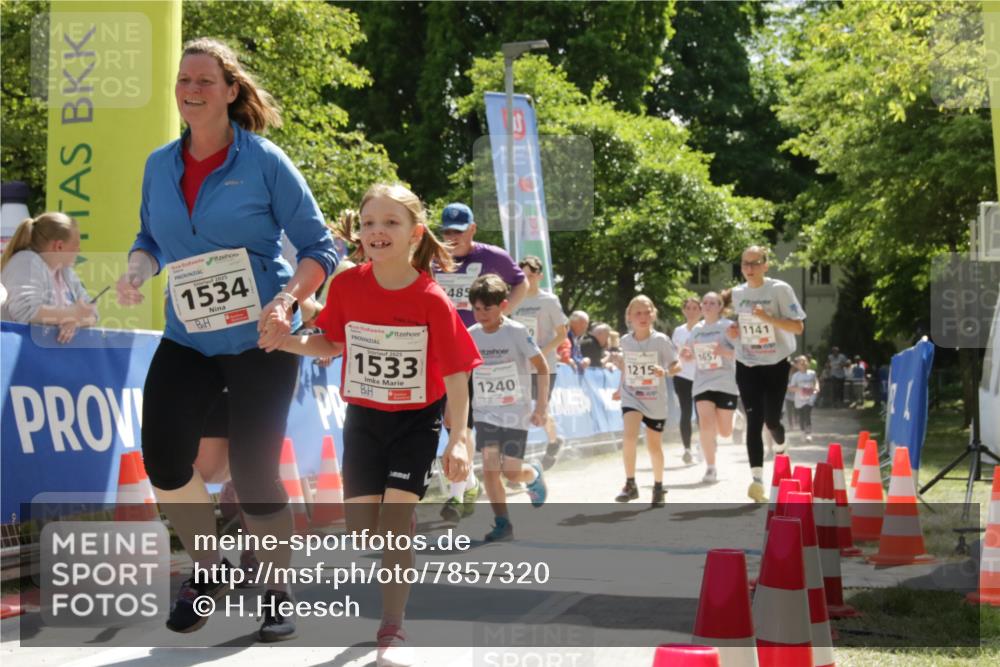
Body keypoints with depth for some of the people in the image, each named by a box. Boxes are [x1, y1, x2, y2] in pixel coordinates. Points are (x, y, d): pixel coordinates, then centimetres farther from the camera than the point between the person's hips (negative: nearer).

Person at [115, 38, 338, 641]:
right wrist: (137, 272, -6)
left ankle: (279, 593, 20)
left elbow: (320, 247, -8)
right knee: (163, 459, -3)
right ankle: (209, 569, 23)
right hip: (187, 337, 4)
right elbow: (151, 239, 17)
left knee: (253, 470, -2)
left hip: (260, 340, -4)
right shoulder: (159, 166, 3)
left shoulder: (265, 162, -10)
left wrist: (285, 303, -24)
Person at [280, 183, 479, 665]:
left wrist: (458, 439, -23)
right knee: (361, 528, 2)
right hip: (363, 417, 3)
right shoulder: (347, 286, -11)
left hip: (416, 421, -3)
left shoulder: (433, 300, -20)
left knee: (395, 520, -12)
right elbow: (333, 343, 5)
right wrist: (291, 341, -14)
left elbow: (456, 375, -17)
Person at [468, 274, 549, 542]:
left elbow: (542, 368, -7)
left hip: (516, 412, -3)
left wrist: (540, 407, -11)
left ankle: (533, 475, 33)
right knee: (489, 468, -9)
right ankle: (502, 523, -1)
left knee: (511, 471, -2)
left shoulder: (517, 332, -12)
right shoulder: (471, 335, -1)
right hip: (485, 413, 3)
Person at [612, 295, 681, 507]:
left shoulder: (660, 340, -11)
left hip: (655, 401, -1)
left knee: (654, 445, 10)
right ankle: (630, 485, -15)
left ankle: (658, 487, 32)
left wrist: (665, 372, -29)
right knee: (629, 436, -24)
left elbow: (677, 366, -10)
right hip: (632, 398, 1)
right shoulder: (626, 341, -3)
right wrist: (621, 388, 15)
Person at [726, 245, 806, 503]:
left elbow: (798, 327, -14)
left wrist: (768, 318, -26)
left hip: (776, 364, -3)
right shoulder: (737, 293, 4)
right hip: (747, 366, 3)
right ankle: (757, 480, -12)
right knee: (754, 421, -7)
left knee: (771, 419, -1)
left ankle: (780, 448, 36)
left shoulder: (780, 289, -10)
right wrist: (734, 331, -2)